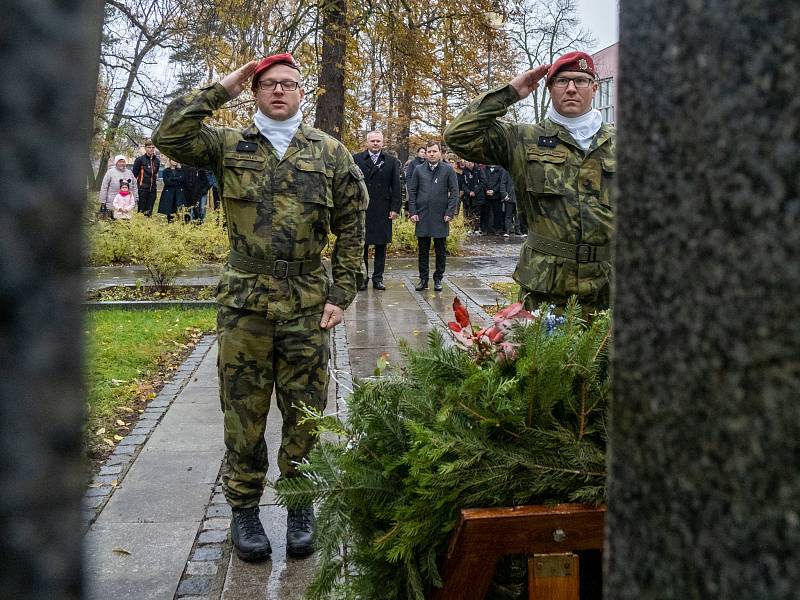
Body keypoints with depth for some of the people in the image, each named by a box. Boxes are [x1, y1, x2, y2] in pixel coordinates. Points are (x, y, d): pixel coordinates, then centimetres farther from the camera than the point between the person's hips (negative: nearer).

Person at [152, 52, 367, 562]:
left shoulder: (330, 153, 6)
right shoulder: (231, 146, 7)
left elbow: (352, 229, 5)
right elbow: (169, 135, -9)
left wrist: (342, 295, -1)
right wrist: (220, 90, -4)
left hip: (309, 304, 0)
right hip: (244, 302, 0)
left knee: (305, 411, 8)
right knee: (244, 410, 8)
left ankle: (300, 505, 25)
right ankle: (245, 506, 24)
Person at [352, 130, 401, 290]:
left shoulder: (392, 162, 7)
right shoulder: (356, 159, 4)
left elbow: (396, 187, 5)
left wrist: (395, 208, -2)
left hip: (383, 210, 1)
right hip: (361, 209, -1)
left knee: (381, 245, 5)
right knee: (361, 245, 3)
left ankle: (378, 278, 13)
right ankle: (362, 277, 12)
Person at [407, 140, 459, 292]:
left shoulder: (448, 170, 2)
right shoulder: (418, 170, 7)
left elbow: (454, 192, 0)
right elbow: (412, 191, 8)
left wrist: (450, 212, -8)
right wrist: (412, 211, -1)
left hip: (441, 217, -1)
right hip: (422, 216, 2)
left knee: (440, 251, 6)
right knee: (423, 250, 7)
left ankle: (438, 279, 16)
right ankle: (423, 279, 15)